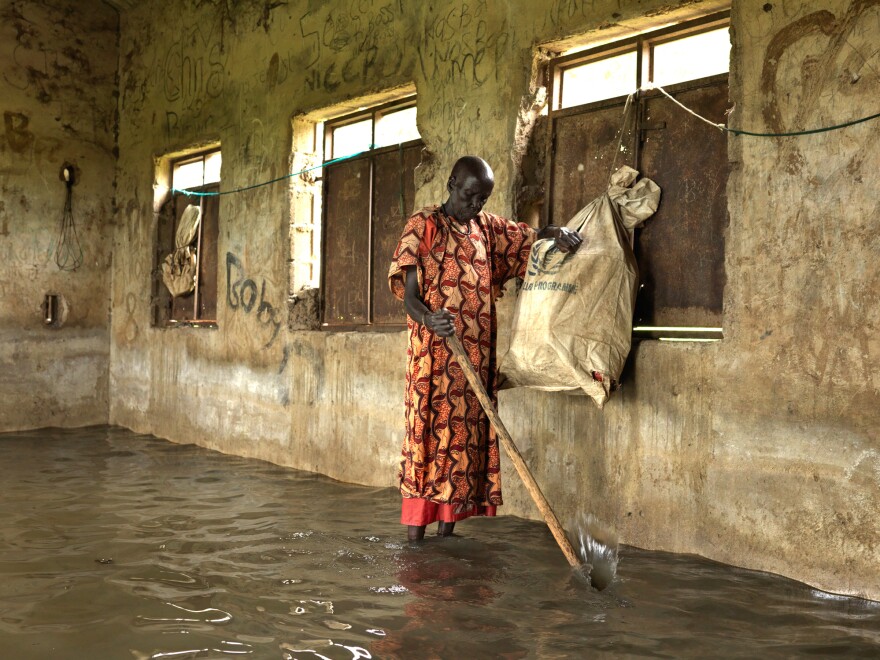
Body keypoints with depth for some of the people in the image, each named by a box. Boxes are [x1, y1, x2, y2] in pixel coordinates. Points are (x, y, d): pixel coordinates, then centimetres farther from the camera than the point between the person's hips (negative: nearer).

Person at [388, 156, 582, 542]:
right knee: (427, 432, -9)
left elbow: (528, 236, 30)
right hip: (433, 354, -5)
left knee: (466, 436, 4)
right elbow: (408, 294, -7)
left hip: (477, 355, 6)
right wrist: (428, 318, -29)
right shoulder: (424, 226, -2)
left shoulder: (487, 227, 15)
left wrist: (556, 233, 6)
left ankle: (448, 526, 10)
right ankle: (415, 531, -5)